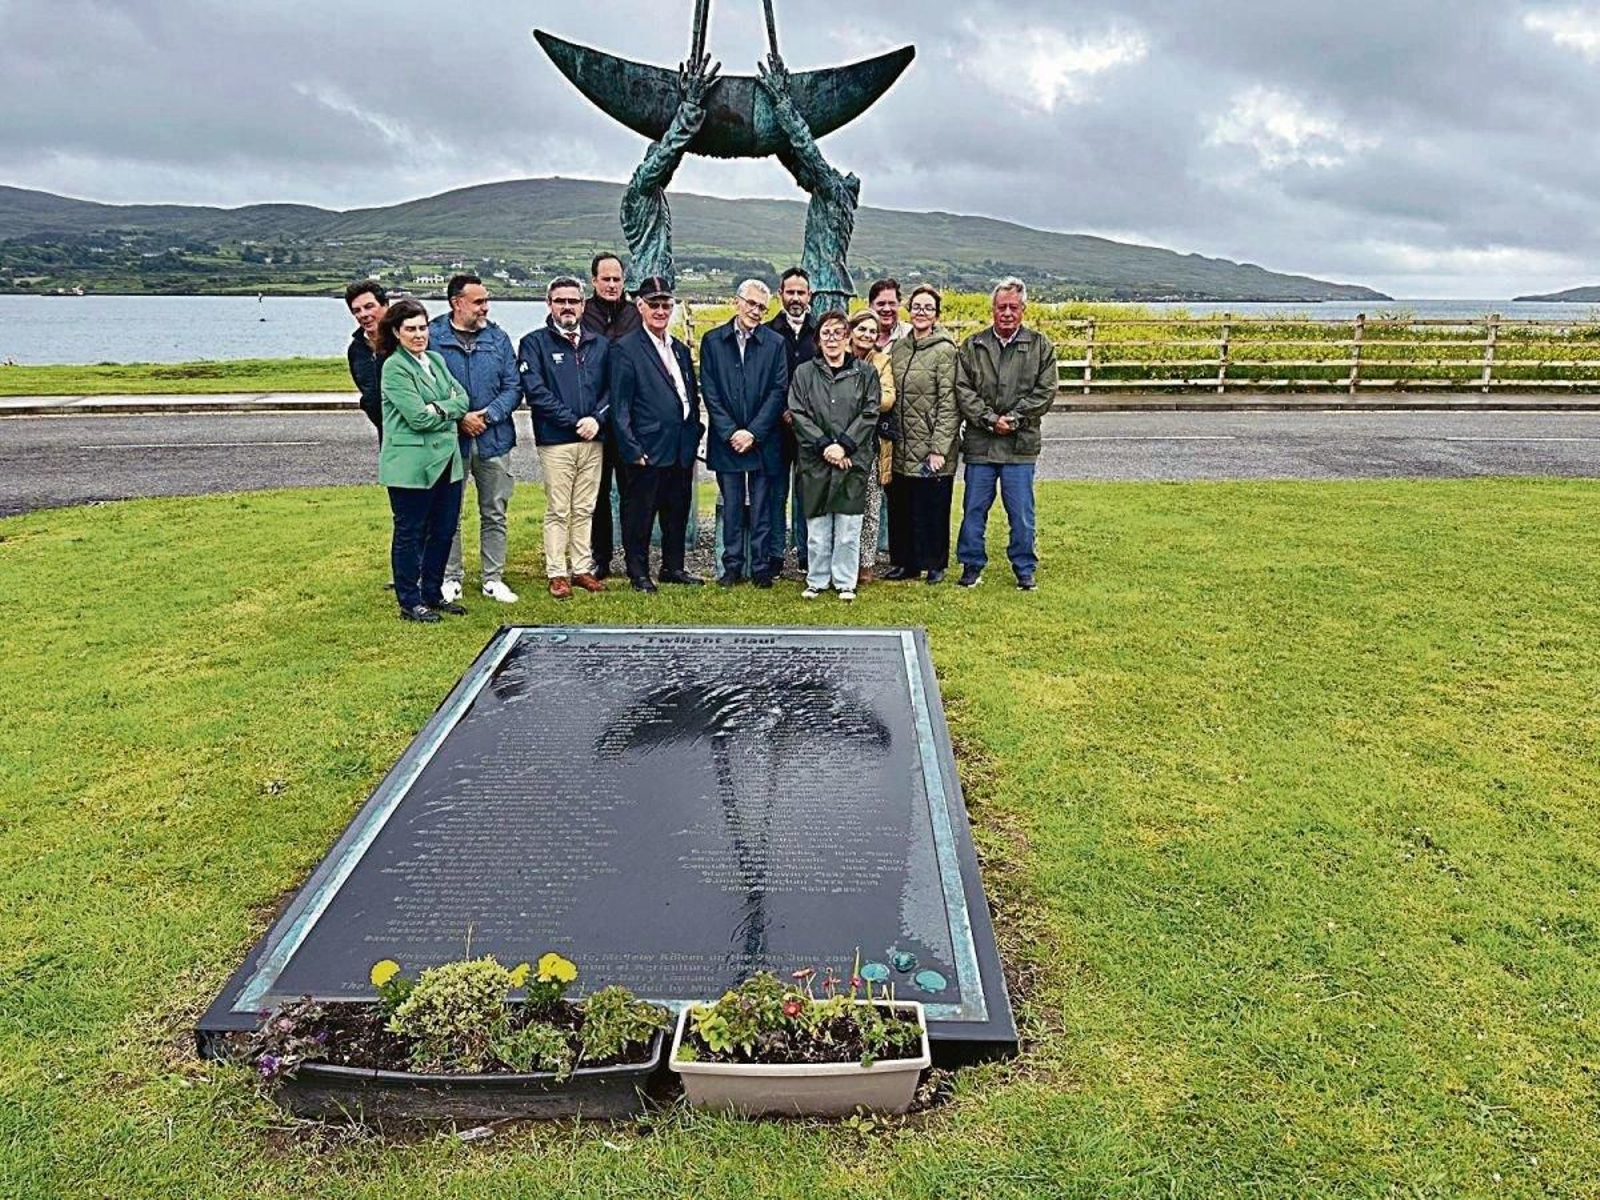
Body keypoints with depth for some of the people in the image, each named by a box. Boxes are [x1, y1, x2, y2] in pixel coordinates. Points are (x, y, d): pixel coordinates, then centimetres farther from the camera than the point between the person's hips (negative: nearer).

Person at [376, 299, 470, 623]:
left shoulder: (435, 360, 13)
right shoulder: (394, 368, -10)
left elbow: (462, 399, 6)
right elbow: (419, 418, -18)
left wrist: (438, 409, -12)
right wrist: (449, 410, -3)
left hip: (446, 459, 7)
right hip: (411, 465, -7)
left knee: (444, 530, 13)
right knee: (410, 533, 3)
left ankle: (433, 594, 27)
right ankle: (410, 603, 12)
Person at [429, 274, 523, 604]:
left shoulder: (499, 338, 6)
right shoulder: (432, 337, -4)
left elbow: (513, 388, 3)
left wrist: (488, 415, -11)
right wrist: (459, 418, -15)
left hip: (494, 438, 3)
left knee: (495, 513, 9)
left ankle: (493, 579, 19)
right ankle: (451, 578, 18)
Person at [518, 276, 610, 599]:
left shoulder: (600, 344, 14)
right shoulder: (534, 343, 1)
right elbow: (536, 391, -9)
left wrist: (597, 418, -8)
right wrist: (574, 421, -13)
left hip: (593, 440, 4)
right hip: (555, 442, -4)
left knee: (585, 510, 9)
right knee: (558, 511, -1)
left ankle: (582, 568, 17)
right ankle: (557, 573, 7)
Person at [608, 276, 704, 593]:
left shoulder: (681, 350, 15)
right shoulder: (624, 349, -6)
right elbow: (619, 406, -10)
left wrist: (695, 435, 11)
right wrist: (631, 449, -14)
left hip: (682, 450, 7)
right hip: (648, 450, -6)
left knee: (677, 513, 14)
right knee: (640, 515, 3)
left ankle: (673, 567, 26)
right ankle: (638, 573, 14)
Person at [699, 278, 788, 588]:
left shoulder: (775, 343, 2)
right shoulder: (712, 341, 4)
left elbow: (779, 391, -2)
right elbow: (709, 391, 0)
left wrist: (754, 432, -10)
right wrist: (731, 432, -9)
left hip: (763, 441, 0)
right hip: (726, 441, 1)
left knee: (761, 508, 5)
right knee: (731, 507, 7)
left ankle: (761, 568, 13)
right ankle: (732, 567, 15)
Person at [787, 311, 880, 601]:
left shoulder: (865, 372, 8)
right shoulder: (804, 373, 9)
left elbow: (869, 414, 1)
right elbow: (798, 414, 1)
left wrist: (844, 446, -10)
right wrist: (824, 446, -10)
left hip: (853, 460, 0)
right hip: (815, 461, 1)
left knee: (848, 530, 2)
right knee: (817, 529, 4)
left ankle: (845, 582, 14)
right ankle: (816, 581, 17)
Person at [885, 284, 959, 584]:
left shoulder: (944, 350, -8)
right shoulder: (898, 348, 10)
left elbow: (948, 404, -12)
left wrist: (939, 449, -16)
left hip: (930, 447, -5)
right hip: (902, 447, 6)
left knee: (932, 507, 3)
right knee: (900, 505, 10)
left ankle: (935, 564, 18)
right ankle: (906, 561, 24)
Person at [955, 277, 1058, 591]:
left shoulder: (1040, 346, 5)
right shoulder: (972, 346, 6)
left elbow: (1045, 392, -1)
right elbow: (962, 390, -1)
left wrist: (1013, 418, -11)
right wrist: (990, 419, -11)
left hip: (1020, 444, -1)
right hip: (979, 442, 1)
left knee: (1021, 512, 4)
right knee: (974, 509, 7)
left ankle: (1025, 570, 18)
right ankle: (972, 566, 20)